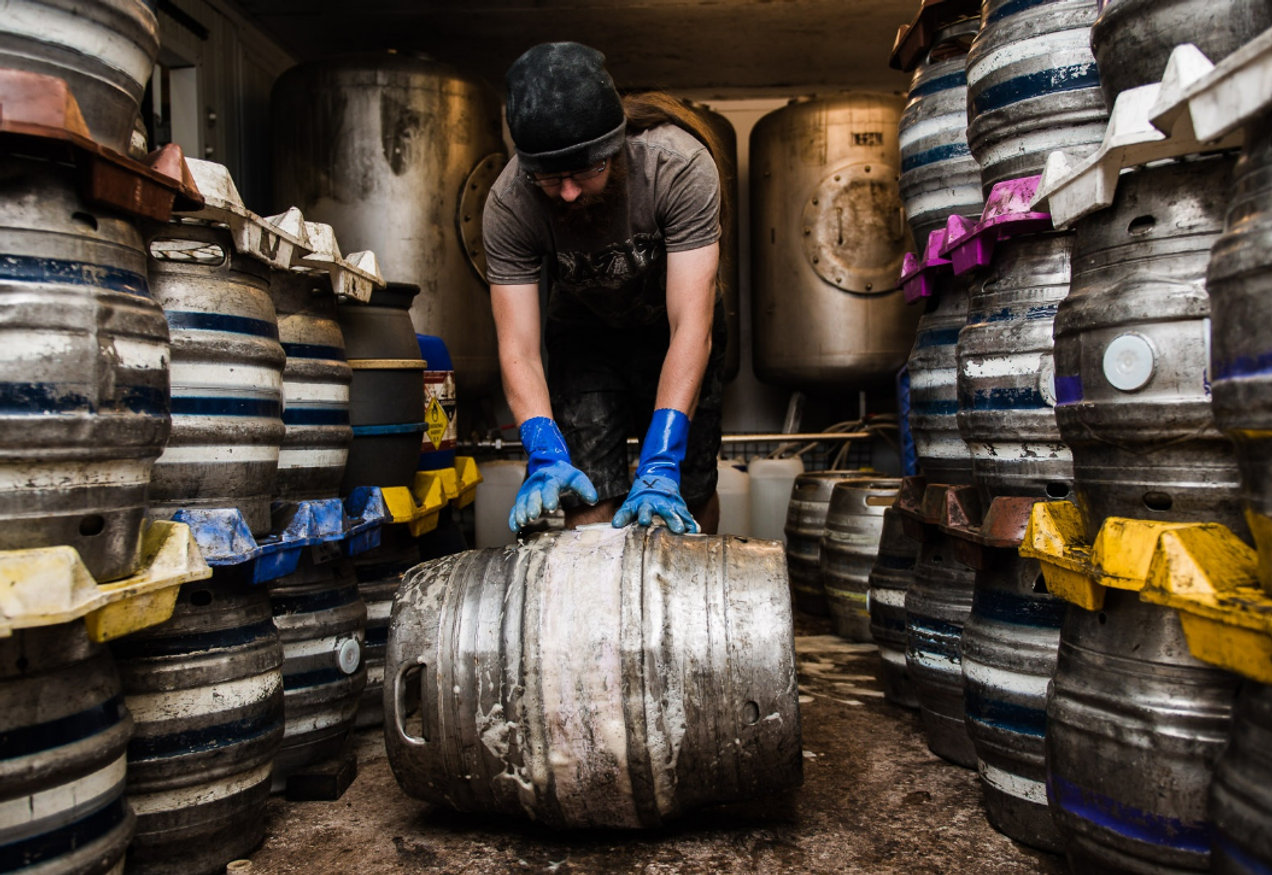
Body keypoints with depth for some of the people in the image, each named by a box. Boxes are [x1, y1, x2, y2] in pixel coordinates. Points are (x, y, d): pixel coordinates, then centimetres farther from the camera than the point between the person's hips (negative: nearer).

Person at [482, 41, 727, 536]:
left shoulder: (681, 165, -35)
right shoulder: (509, 203, -29)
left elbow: (691, 327, -39)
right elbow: (517, 348, -30)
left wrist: (659, 461, -46)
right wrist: (546, 455, -46)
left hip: (671, 325, 0)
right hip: (583, 332, 1)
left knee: (689, 490, 1)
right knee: (590, 495, -11)